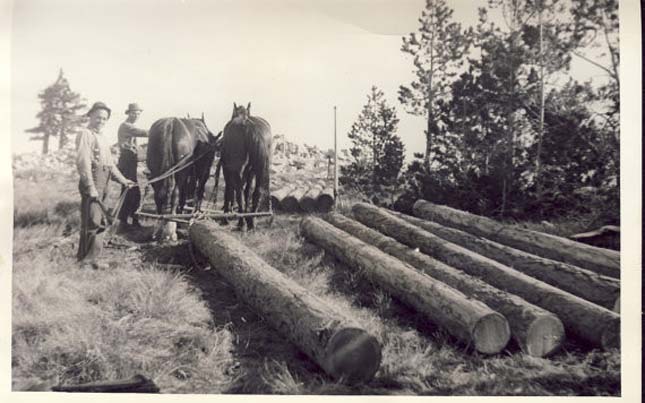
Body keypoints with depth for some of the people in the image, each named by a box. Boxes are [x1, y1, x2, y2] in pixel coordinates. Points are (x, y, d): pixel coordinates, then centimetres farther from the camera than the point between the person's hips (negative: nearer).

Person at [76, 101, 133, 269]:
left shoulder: (102, 137, 22)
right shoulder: (85, 134, -6)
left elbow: (110, 164, 27)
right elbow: (83, 162, -17)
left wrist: (123, 180, 20)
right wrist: (90, 187, -23)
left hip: (103, 183, 9)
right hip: (92, 182, -9)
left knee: (99, 221, 13)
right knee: (93, 221, -9)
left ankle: (89, 257, 22)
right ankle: (87, 259, -1)